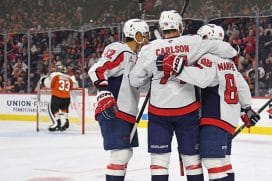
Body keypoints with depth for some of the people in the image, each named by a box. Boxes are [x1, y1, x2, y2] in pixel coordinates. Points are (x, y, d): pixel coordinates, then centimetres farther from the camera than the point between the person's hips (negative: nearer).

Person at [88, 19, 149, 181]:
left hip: (127, 113, 10)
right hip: (112, 113, -10)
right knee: (121, 153, -15)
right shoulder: (119, 50, -12)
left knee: (126, 153, 17)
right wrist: (105, 95, -31)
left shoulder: (135, 57, 19)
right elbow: (97, 70, -23)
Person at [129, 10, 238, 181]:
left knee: (160, 156, 7)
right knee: (191, 155, 12)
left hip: (159, 110, 0)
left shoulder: (149, 49, -3)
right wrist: (233, 55, 21)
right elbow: (224, 48, -1)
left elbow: (135, 80, 3)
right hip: (187, 109, 0)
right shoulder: (192, 42, -5)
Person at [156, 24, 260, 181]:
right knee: (222, 159, 18)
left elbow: (201, 78, -31)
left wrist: (178, 66, -34)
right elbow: (242, 85, 22)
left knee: (213, 159, -14)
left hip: (216, 117, -10)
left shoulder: (209, 58, -12)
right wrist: (246, 108, 31)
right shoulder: (227, 61, 17)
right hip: (229, 117, 10)